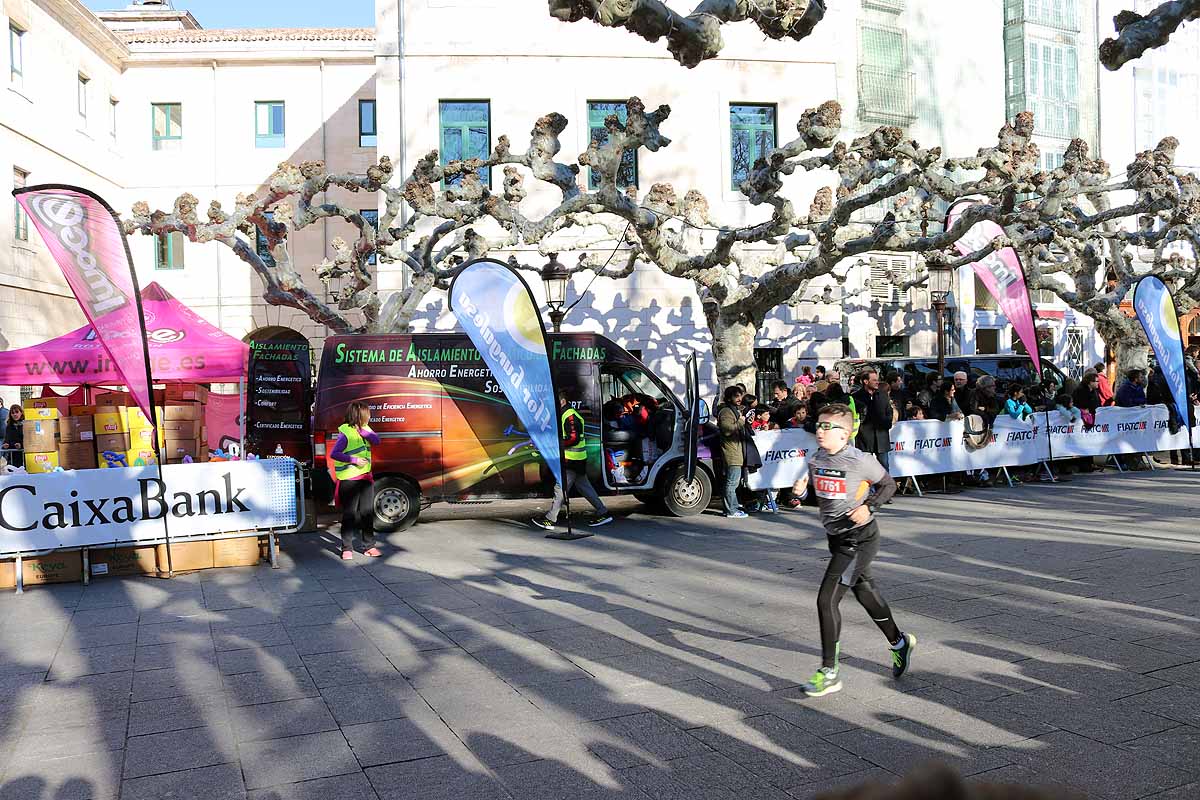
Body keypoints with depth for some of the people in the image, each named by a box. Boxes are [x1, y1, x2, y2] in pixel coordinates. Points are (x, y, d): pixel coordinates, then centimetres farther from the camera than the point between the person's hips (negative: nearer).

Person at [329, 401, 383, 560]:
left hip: (366, 477, 7)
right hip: (349, 480, -7)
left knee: (367, 512, 9)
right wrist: (354, 460, -19)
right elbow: (333, 454, -16)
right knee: (349, 514, -1)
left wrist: (363, 431, -17)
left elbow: (377, 440, -5)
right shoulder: (345, 432, -13)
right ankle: (347, 549, 6)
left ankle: (369, 546, 17)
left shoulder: (365, 429, 8)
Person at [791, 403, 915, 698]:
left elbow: (888, 484, -4)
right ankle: (899, 642, 48)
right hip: (837, 538, 8)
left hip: (859, 539, -8)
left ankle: (829, 673, -1)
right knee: (863, 591, 24)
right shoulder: (817, 459, 0)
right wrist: (802, 487, -7)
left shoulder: (859, 461, -19)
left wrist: (868, 507, -18)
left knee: (826, 599, -12)